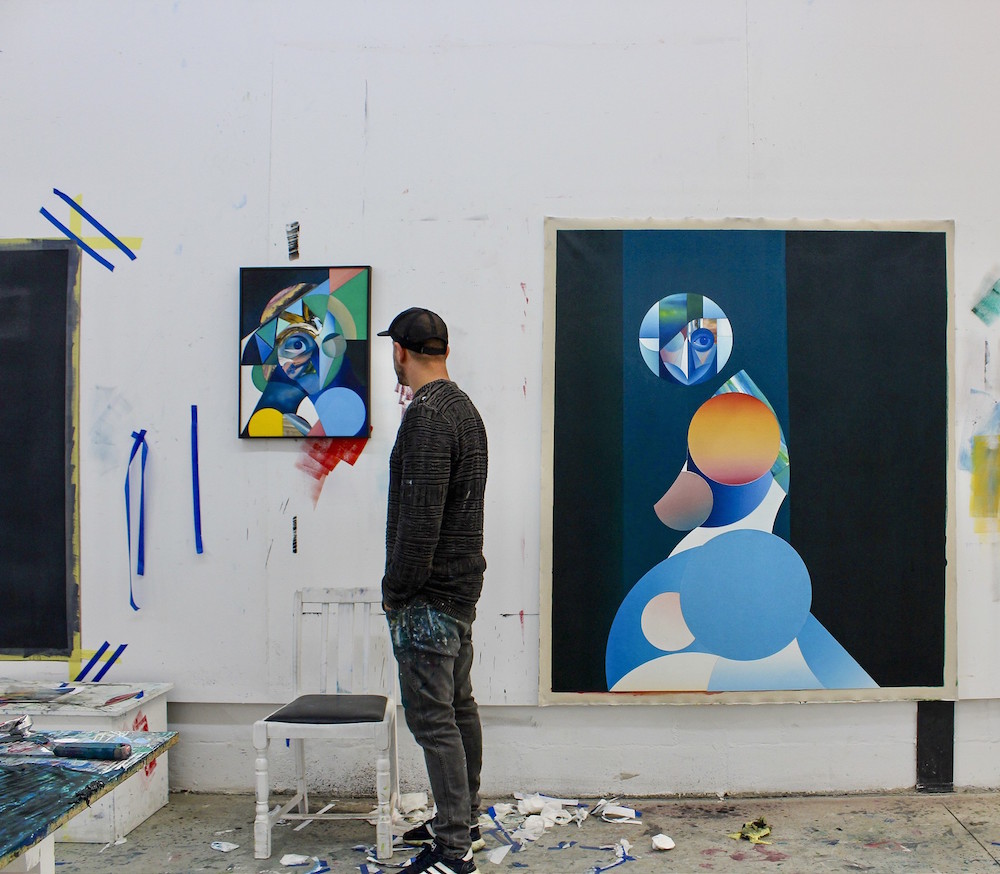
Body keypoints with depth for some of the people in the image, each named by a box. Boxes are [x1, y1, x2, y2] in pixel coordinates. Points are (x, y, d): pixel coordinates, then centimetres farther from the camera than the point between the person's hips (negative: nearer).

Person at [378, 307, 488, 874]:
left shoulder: (427, 415, -19)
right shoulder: (465, 408, 14)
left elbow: (420, 516, -24)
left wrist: (395, 590, -15)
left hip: (429, 597, -11)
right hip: (461, 587, 11)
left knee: (432, 717, -5)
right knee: (459, 707, 17)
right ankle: (465, 822, 28)